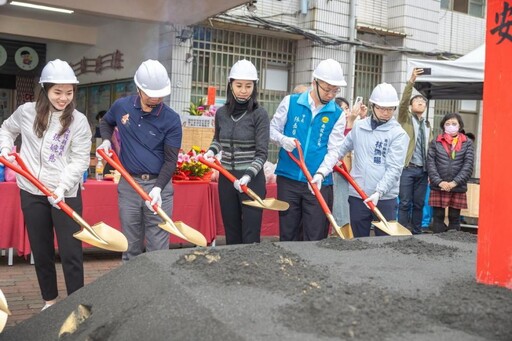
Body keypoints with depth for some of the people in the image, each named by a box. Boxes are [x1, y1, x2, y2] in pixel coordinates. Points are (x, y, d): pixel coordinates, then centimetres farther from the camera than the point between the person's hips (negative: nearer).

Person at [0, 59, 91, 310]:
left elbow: (80, 159, -9)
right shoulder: (26, 112, 0)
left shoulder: (78, 121, -8)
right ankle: (49, 300, 31)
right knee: (41, 251, 14)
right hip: (32, 193, 3)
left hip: (66, 194, -3)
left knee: (71, 252, -2)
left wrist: (63, 186, -21)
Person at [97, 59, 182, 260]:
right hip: (128, 185, 3)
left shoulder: (171, 119, -9)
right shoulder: (121, 106, 0)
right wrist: (106, 140, 4)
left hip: (159, 185, -3)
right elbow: (105, 122, 24)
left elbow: (170, 160, -10)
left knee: (158, 249, 1)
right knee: (130, 246, 13)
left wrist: (158, 188, -23)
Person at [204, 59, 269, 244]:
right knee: (231, 233, 12)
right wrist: (211, 151, 2)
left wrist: (248, 176, -26)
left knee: (250, 236, -3)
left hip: (252, 180, -4)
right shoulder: (221, 113, 4)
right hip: (226, 179, 4)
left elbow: (262, 153, -12)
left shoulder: (259, 114, -9)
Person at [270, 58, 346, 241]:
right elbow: (272, 129, 7)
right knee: (287, 234, 11)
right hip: (288, 179, 0)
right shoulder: (290, 102, 0)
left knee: (315, 238, 4)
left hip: (319, 183, 0)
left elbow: (334, 150, -5)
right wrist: (283, 140, -16)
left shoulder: (337, 114, 1)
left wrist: (320, 174, -21)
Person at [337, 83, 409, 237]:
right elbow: (344, 147, 22)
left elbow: (394, 168, -14)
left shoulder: (399, 134, -6)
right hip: (357, 196, 3)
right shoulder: (358, 126, 7)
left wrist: (379, 192, -24)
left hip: (385, 198, -3)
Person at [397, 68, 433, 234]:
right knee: (405, 203, -5)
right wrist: (411, 81, -25)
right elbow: (403, 102, -14)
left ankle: (416, 233, 17)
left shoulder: (427, 125, 18)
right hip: (407, 167, -5)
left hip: (423, 170, 5)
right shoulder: (405, 118, 5)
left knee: (419, 204, 8)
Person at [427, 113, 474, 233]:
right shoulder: (435, 142, 7)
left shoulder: (467, 143, 6)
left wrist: (454, 182, -11)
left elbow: (468, 165, -1)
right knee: (438, 217, 5)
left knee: (454, 218, 5)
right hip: (438, 187, 0)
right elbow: (430, 163, 0)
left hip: (458, 188, 0)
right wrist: (439, 182, -12)